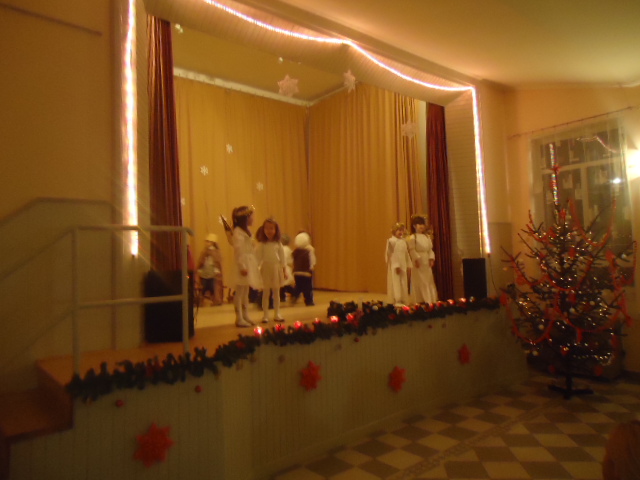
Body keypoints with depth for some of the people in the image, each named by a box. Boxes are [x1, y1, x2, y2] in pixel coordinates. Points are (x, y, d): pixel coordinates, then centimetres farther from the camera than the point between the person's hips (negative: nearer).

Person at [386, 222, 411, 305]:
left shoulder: (404, 241, 10)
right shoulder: (391, 241, -8)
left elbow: (406, 254, 14)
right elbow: (391, 254, -12)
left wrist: (408, 265, 8)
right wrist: (396, 266, -18)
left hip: (403, 265, 6)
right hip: (395, 266, -6)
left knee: (404, 284, 9)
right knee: (396, 283, -6)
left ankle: (403, 301, 17)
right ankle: (397, 301, -1)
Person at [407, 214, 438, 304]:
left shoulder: (427, 237, 12)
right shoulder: (412, 238, -6)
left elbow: (430, 249, 10)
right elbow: (412, 250, -12)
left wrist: (431, 258, -2)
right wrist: (416, 259, -21)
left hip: (427, 261, 6)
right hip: (418, 262, -6)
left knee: (429, 280, 8)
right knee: (419, 281, -3)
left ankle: (431, 300, 15)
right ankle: (420, 301, 4)